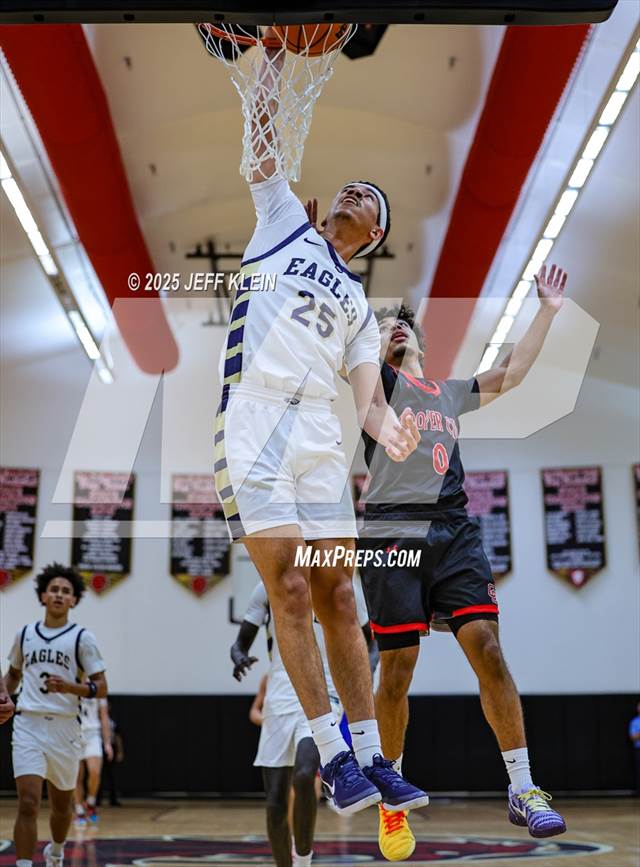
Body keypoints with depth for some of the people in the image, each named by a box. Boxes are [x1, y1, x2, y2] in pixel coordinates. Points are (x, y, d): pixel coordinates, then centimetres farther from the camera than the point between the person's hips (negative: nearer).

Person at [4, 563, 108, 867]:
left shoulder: (82, 638, -2)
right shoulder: (25, 634, 8)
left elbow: (101, 688, -3)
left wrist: (70, 687, -21)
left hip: (65, 727, 0)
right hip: (28, 725, 0)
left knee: (62, 805, 17)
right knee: (28, 804, -16)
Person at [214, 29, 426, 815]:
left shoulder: (361, 307, 22)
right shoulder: (284, 220, 18)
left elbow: (368, 396, 10)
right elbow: (263, 141, 7)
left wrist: (388, 427, -11)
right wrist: (277, 55, 6)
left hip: (320, 436, 4)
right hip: (255, 425, -3)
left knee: (336, 596, 4)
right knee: (289, 590, -8)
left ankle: (369, 756, 9)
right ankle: (332, 755, -3)